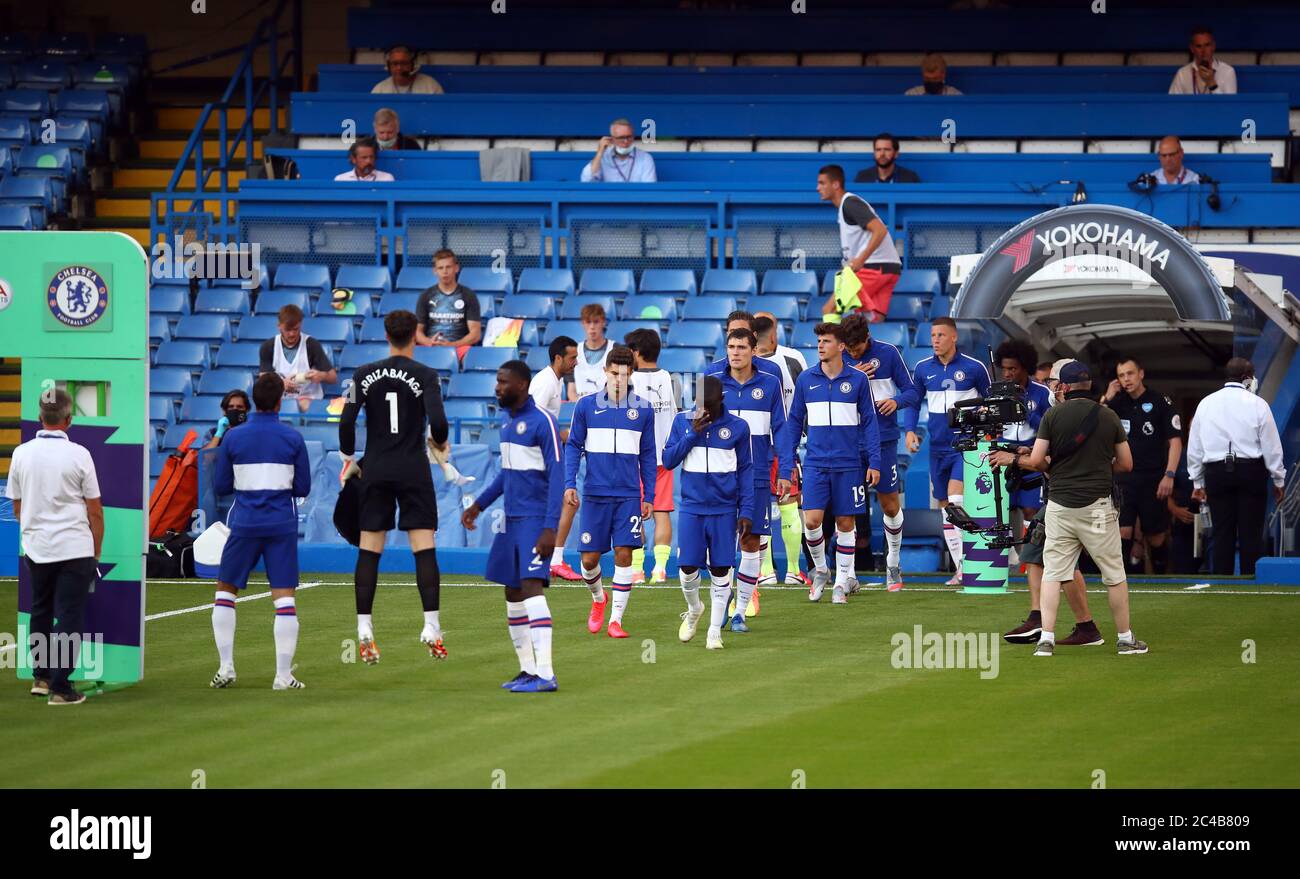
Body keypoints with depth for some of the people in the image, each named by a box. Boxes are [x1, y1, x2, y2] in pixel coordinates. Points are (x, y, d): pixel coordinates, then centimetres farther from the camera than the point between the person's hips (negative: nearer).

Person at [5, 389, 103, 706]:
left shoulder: (21, 454, -1)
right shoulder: (78, 455, -10)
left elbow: (16, 507, 11)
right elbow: (95, 510, -5)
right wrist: (96, 551, 6)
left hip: (36, 547, 4)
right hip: (75, 548, -4)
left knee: (40, 612, 20)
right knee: (69, 617, 0)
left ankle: (41, 677, 25)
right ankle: (60, 687, -4)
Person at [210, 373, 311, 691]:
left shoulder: (233, 439, -1)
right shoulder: (293, 439, -2)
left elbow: (220, 486, 4)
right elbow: (303, 488, 3)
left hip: (244, 524, 0)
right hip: (282, 526, 0)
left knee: (225, 592, 14)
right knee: (284, 598, 0)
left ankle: (226, 668, 7)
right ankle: (283, 675, -5)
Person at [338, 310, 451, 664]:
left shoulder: (365, 375, 1)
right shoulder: (425, 375, -6)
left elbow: (346, 421, -3)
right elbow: (438, 422, -16)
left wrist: (348, 458, 11)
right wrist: (439, 442, 6)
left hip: (376, 471, 2)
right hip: (414, 471, -2)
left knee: (368, 550, 5)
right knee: (424, 548, 0)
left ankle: (364, 630, 1)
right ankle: (431, 627, -6)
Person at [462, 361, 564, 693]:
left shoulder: (542, 421, -13)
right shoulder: (508, 422, 13)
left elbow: (556, 476, -16)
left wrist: (550, 528, -21)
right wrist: (479, 505, 24)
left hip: (534, 519, -9)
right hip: (511, 519, 9)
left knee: (531, 586, -16)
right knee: (513, 592, 9)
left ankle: (546, 675, -20)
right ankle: (528, 671, 17)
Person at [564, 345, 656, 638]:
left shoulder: (642, 409, 5)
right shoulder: (586, 405, 3)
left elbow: (648, 455, 10)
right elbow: (573, 446, 8)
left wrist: (649, 496, 7)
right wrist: (569, 484, -3)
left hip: (629, 495, 0)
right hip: (595, 494, 0)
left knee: (624, 554, -8)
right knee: (589, 558, 2)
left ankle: (616, 619, 0)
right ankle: (598, 598, 32)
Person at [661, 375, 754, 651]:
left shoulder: (737, 427, 0)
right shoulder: (682, 422, 4)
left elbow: (745, 471, 5)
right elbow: (668, 460, 1)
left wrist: (747, 511, -1)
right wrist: (692, 434, -11)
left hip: (724, 511, -1)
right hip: (691, 508, 1)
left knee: (720, 571, 0)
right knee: (688, 567, -4)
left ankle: (715, 631, 9)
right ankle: (693, 610, 27)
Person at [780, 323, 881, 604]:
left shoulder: (858, 380, 0)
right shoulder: (806, 380, 4)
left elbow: (869, 422, 4)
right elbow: (794, 423, 8)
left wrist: (874, 462, -5)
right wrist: (786, 468, 4)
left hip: (848, 464, -1)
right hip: (816, 463, 1)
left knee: (845, 523, 4)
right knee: (811, 520, -11)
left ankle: (842, 583, 15)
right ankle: (820, 569, 13)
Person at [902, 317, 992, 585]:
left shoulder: (974, 368, -5)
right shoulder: (923, 369, 5)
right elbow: (913, 402, 15)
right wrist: (910, 430, 0)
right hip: (938, 448, 5)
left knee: (956, 501, -21)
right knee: (946, 507, 8)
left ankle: (966, 565, -20)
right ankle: (961, 571, 15)